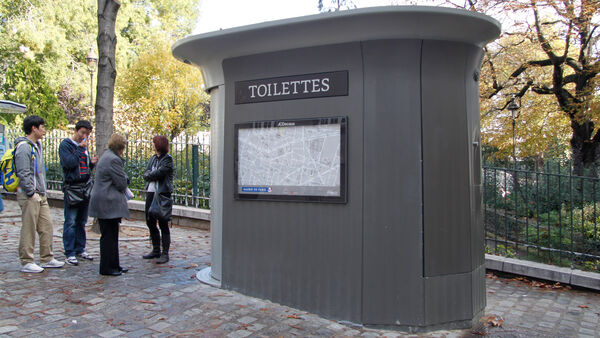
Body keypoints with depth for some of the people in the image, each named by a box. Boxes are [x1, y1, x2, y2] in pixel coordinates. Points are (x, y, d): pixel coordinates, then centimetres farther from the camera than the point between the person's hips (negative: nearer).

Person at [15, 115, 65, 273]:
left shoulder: (37, 144, 17)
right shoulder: (23, 147, -12)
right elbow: (23, 173, -17)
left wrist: (42, 191, 17)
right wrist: (31, 192, -17)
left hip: (41, 194, 9)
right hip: (29, 195, -9)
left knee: (47, 227, 10)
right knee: (29, 229, -2)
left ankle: (47, 259, 18)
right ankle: (27, 262, 7)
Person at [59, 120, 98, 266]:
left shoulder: (84, 146, 15)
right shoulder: (65, 145, -4)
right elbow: (69, 163, -19)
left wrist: (92, 163, 0)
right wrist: (80, 148, -15)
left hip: (86, 188, 6)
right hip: (72, 188, -6)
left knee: (82, 222, 11)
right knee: (71, 222, -4)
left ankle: (80, 249, 19)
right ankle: (70, 253, 2)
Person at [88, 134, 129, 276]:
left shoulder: (107, 156, 16)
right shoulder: (113, 159, -17)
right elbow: (122, 183, -14)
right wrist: (124, 176, 4)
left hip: (104, 203, 10)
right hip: (109, 204, -10)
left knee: (112, 235, 15)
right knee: (108, 236, -2)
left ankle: (113, 265, 23)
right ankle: (107, 268, 6)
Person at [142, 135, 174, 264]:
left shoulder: (167, 159, -6)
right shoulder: (152, 159, 17)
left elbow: (159, 173, -17)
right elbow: (145, 174, 8)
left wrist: (150, 174, -1)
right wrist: (154, 174, -10)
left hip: (163, 194, -8)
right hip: (151, 193, 8)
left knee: (163, 223, -4)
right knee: (150, 222, 12)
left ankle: (165, 253, 3)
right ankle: (156, 250, 25)